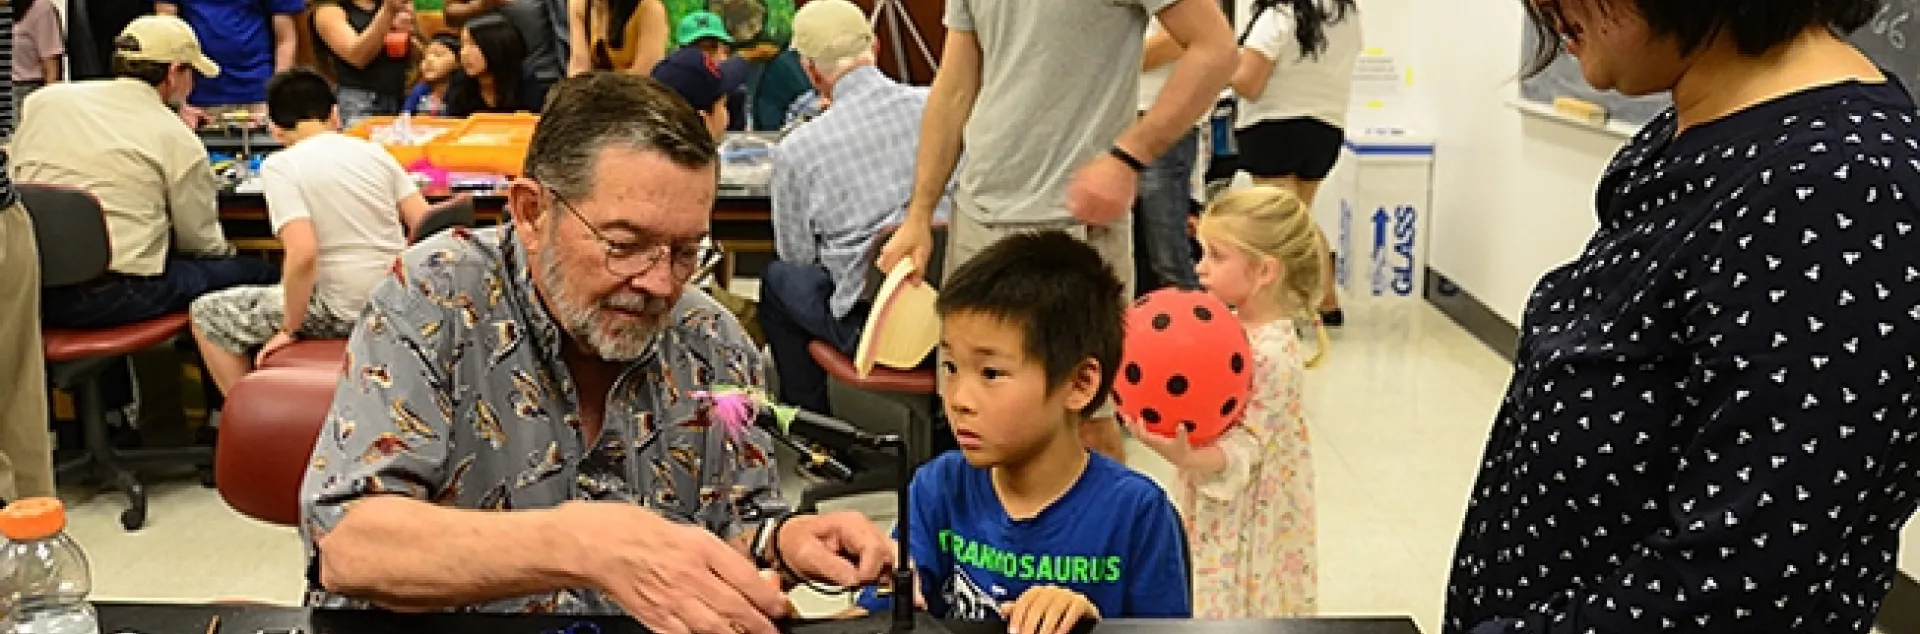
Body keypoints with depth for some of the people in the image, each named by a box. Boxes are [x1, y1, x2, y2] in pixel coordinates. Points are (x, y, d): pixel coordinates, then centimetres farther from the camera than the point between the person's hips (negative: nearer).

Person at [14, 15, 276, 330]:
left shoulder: (42, 100, 8)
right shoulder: (180, 141, -5)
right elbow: (201, 242, 2)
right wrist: (227, 249, 25)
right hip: (114, 298, -7)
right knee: (260, 272, 4)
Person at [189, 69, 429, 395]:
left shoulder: (279, 167, -12)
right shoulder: (374, 151, 4)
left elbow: (303, 254, -23)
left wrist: (289, 329, -11)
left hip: (342, 312, -6)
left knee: (207, 313, 13)